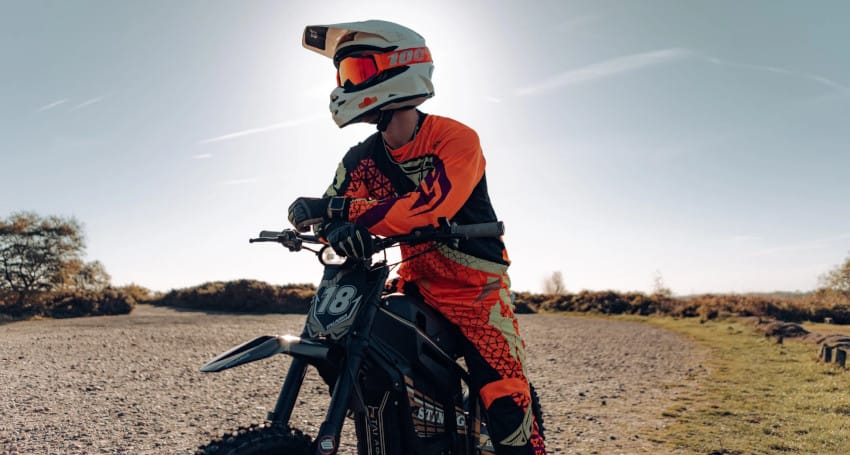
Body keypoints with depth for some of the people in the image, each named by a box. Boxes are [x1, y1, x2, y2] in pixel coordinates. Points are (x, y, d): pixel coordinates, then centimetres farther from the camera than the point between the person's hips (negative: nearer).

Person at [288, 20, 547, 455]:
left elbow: (429, 207, -30)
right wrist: (334, 224, -30)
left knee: (506, 406, -13)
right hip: (415, 282, 6)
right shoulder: (362, 159, 4)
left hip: (475, 285, -6)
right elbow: (331, 209, -5)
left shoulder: (456, 138, -15)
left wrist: (342, 209, -30)